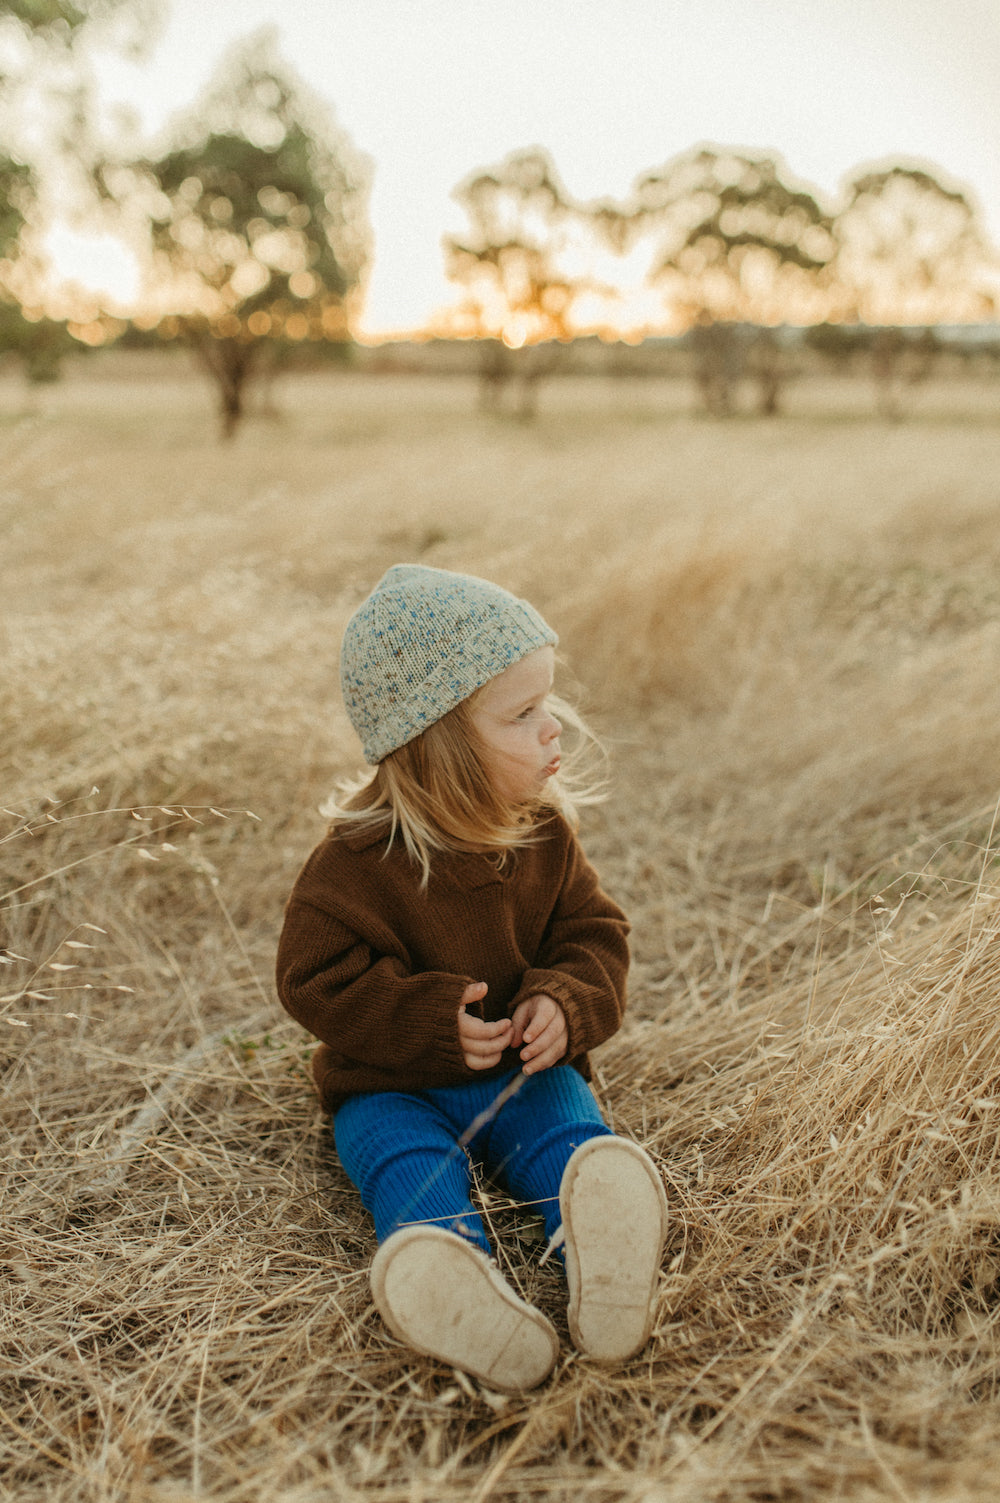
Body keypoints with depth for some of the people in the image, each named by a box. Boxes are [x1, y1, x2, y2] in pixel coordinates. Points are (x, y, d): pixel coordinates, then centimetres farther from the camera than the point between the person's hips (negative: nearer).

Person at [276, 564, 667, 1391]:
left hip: (526, 1074, 3)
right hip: (394, 1088, -3)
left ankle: (606, 1242, -54)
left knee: (574, 1138, -26)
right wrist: (433, 1021, -23)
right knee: (411, 1165, -32)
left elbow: (594, 936, 5)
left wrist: (567, 1005, -18)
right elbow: (317, 976, -12)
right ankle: (457, 1288, -58)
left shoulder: (546, 838, 1)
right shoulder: (358, 862, -14)